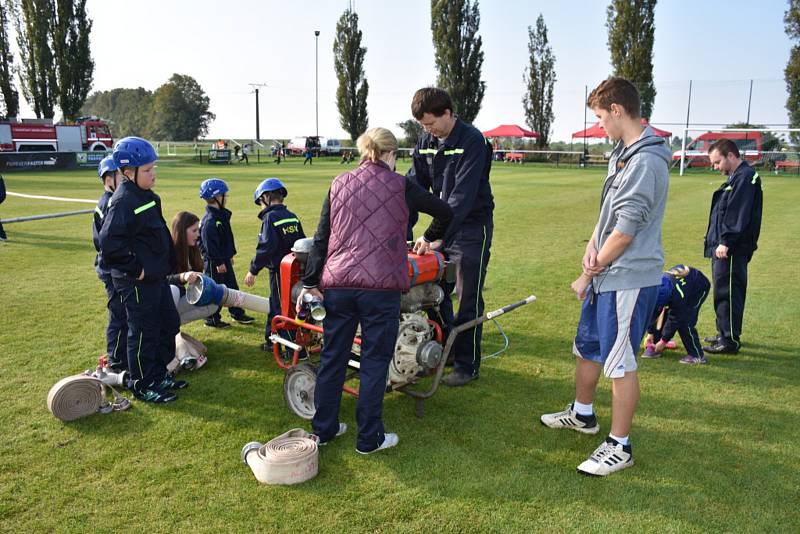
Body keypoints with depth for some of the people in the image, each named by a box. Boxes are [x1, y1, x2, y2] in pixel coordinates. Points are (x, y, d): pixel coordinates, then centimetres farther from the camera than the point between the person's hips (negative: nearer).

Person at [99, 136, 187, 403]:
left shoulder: (147, 196, 10)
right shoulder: (123, 201, -20)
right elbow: (109, 243, -28)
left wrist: (167, 264, 17)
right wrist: (135, 269, -20)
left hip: (157, 276, 10)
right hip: (137, 281, -9)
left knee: (169, 324, 18)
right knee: (144, 333, 3)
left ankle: (159, 375, 33)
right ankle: (143, 386, 19)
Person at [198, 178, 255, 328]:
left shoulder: (222, 215, 9)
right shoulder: (209, 220, -22)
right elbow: (210, 244, -24)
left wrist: (230, 255, 21)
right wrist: (218, 262, -21)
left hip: (224, 259, 10)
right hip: (214, 262, -10)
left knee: (232, 286, 17)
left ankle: (237, 313, 29)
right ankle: (212, 319, 14)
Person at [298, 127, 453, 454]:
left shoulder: (339, 184, 11)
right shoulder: (400, 185, 3)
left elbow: (321, 237, 8)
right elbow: (445, 213, 13)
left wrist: (310, 282, 9)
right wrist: (429, 239, 32)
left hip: (337, 283, 4)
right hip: (380, 286, -3)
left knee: (332, 357, 14)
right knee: (374, 362, 7)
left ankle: (324, 429, 28)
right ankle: (370, 438, 16)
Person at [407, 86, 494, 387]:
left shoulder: (472, 141, -18)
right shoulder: (426, 143, 3)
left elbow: (463, 195, -27)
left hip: (472, 227, -7)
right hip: (443, 226, 7)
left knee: (468, 300, 0)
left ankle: (468, 365, 14)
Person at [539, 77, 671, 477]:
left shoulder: (645, 161, -20)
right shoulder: (622, 153, 12)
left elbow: (625, 231, -21)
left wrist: (590, 274, -11)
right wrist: (592, 247, -3)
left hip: (629, 279, -10)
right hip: (606, 274, 10)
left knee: (620, 363, 0)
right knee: (587, 347, 21)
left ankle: (620, 446, 14)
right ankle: (582, 414, 41)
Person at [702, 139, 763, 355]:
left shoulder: (745, 177, -13)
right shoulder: (735, 177, 19)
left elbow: (738, 215, -21)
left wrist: (726, 242, -22)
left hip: (732, 250, -10)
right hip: (723, 248, 10)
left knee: (727, 293, -5)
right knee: (724, 293, 16)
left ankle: (730, 341, 1)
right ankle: (725, 334, 26)